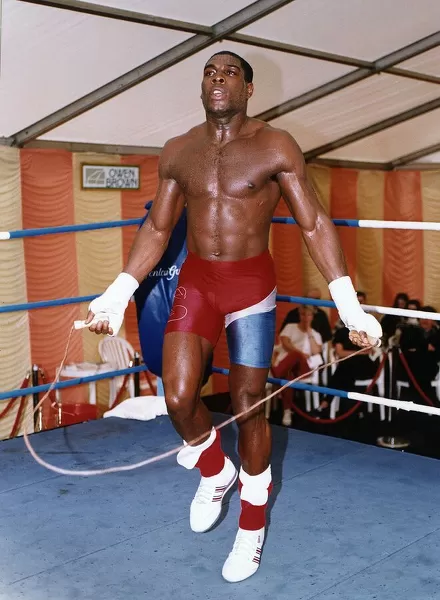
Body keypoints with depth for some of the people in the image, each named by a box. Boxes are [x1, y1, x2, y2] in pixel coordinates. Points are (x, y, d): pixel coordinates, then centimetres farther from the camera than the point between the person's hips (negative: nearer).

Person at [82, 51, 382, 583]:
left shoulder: (275, 147, -5)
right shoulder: (177, 152, 6)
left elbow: (314, 225, -6)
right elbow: (157, 228, 12)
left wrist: (348, 304, -14)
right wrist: (118, 293, 6)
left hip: (252, 284, -3)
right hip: (195, 282, 3)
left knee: (248, 408, 3)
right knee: (178, 400, -7)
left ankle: (252, 528, 25)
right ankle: (215, 473, 28)